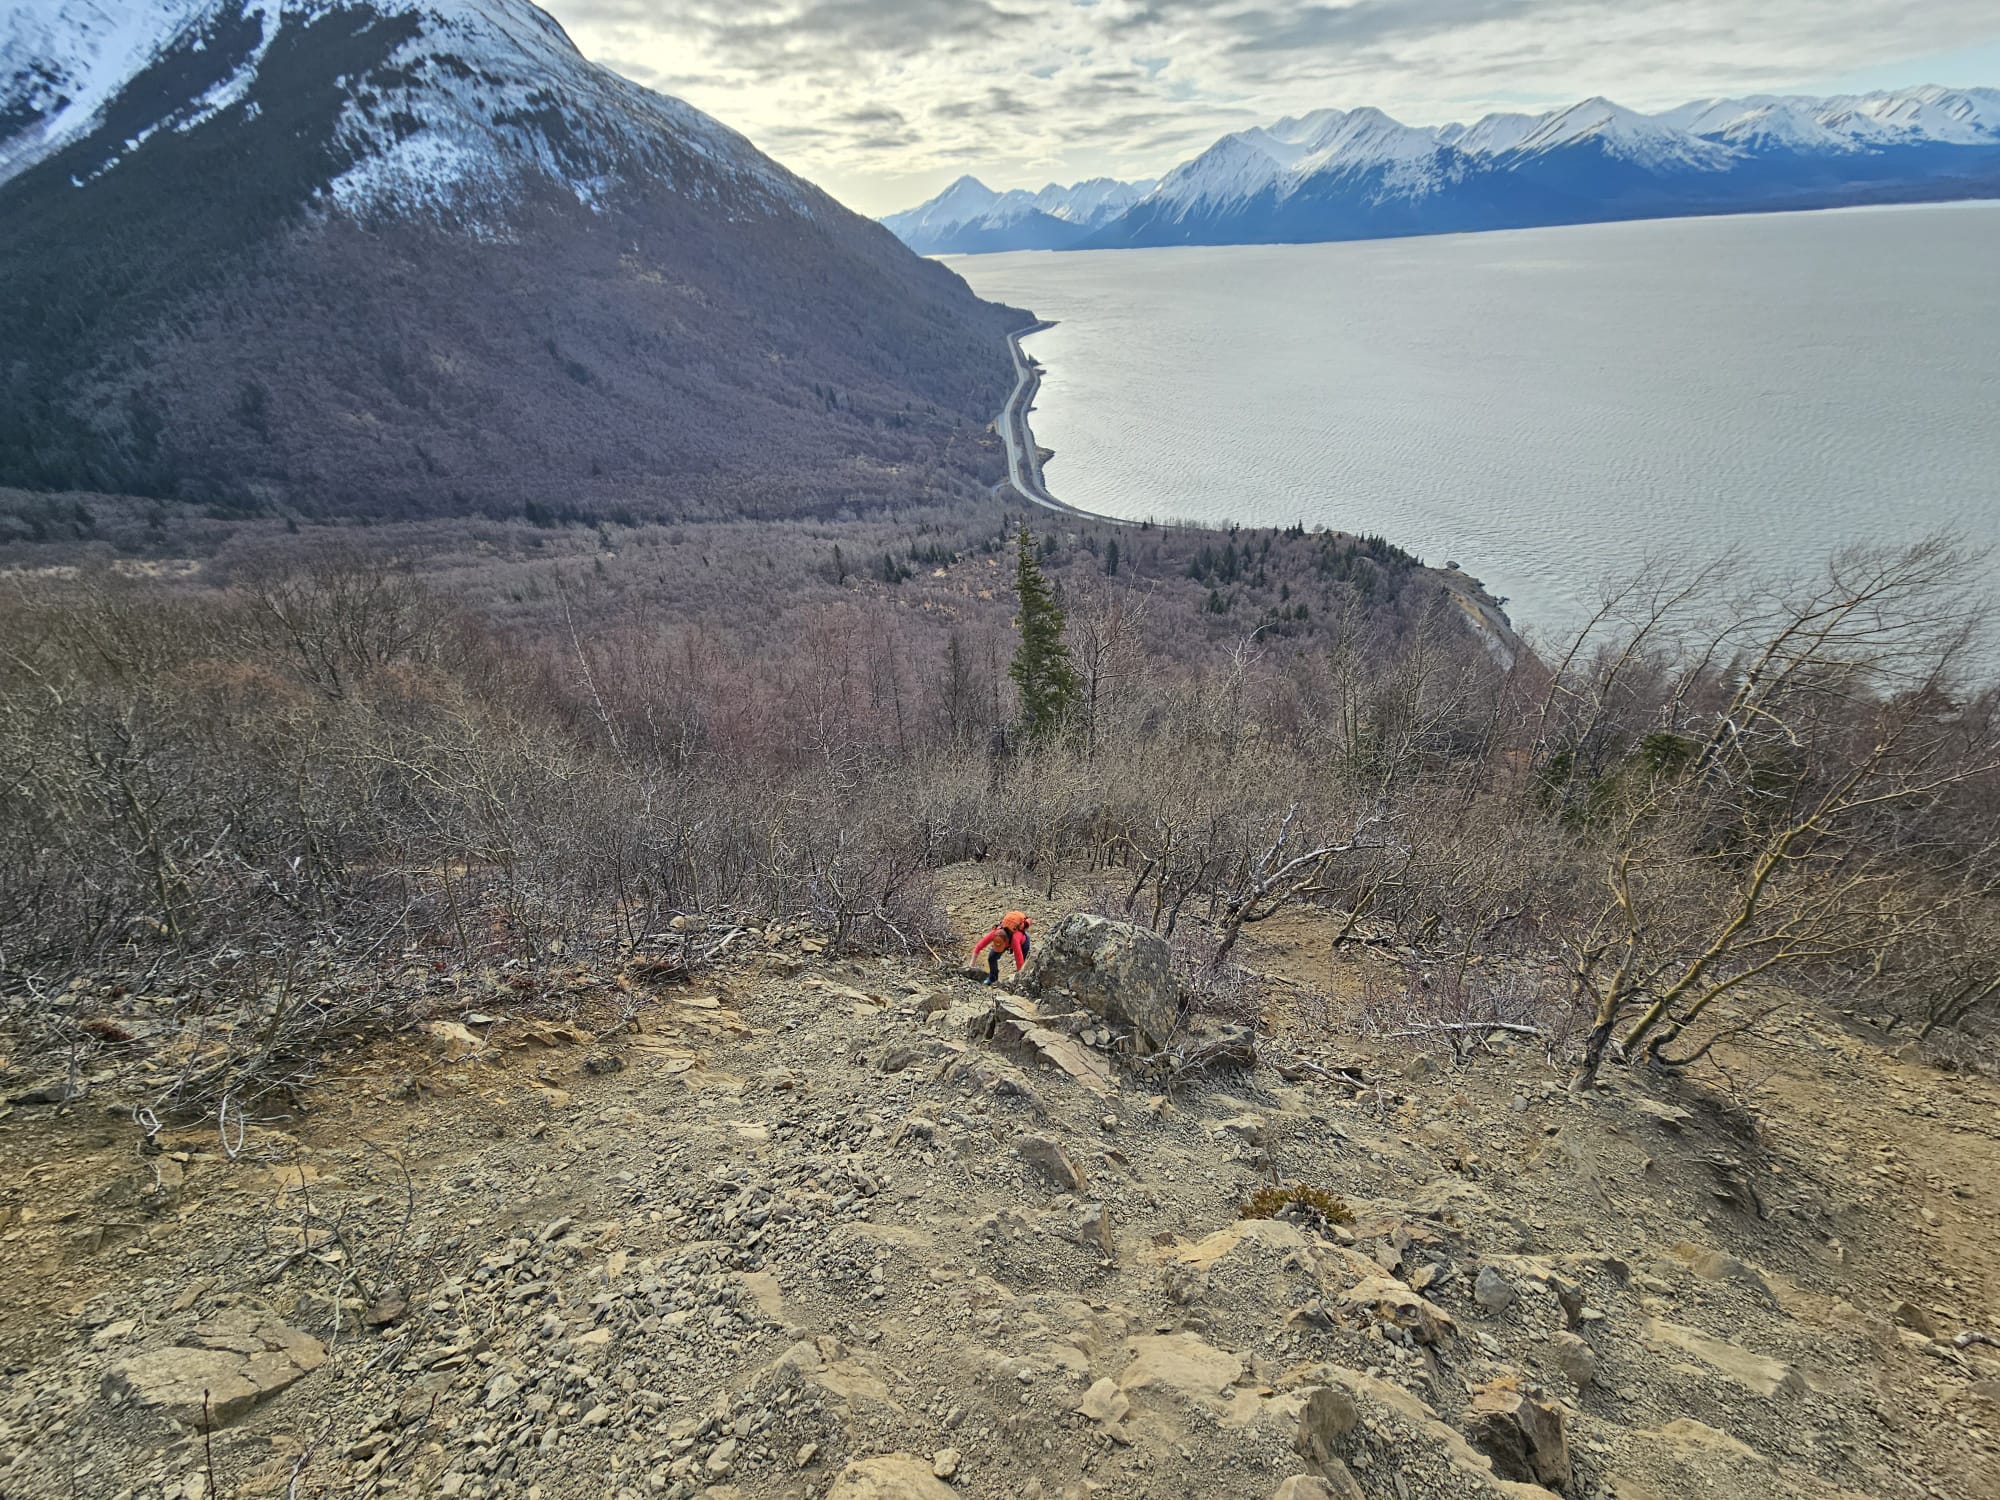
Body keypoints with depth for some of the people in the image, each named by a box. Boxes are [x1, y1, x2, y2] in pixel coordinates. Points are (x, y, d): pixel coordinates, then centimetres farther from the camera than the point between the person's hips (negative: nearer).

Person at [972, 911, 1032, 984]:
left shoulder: (1014, 938, -48)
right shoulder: (994, 934, -38)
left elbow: (1019, 959, -46)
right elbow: (978, 948, -31)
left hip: (1022, 940, -3)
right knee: (991, 957, -6)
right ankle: (992, 979, 16)